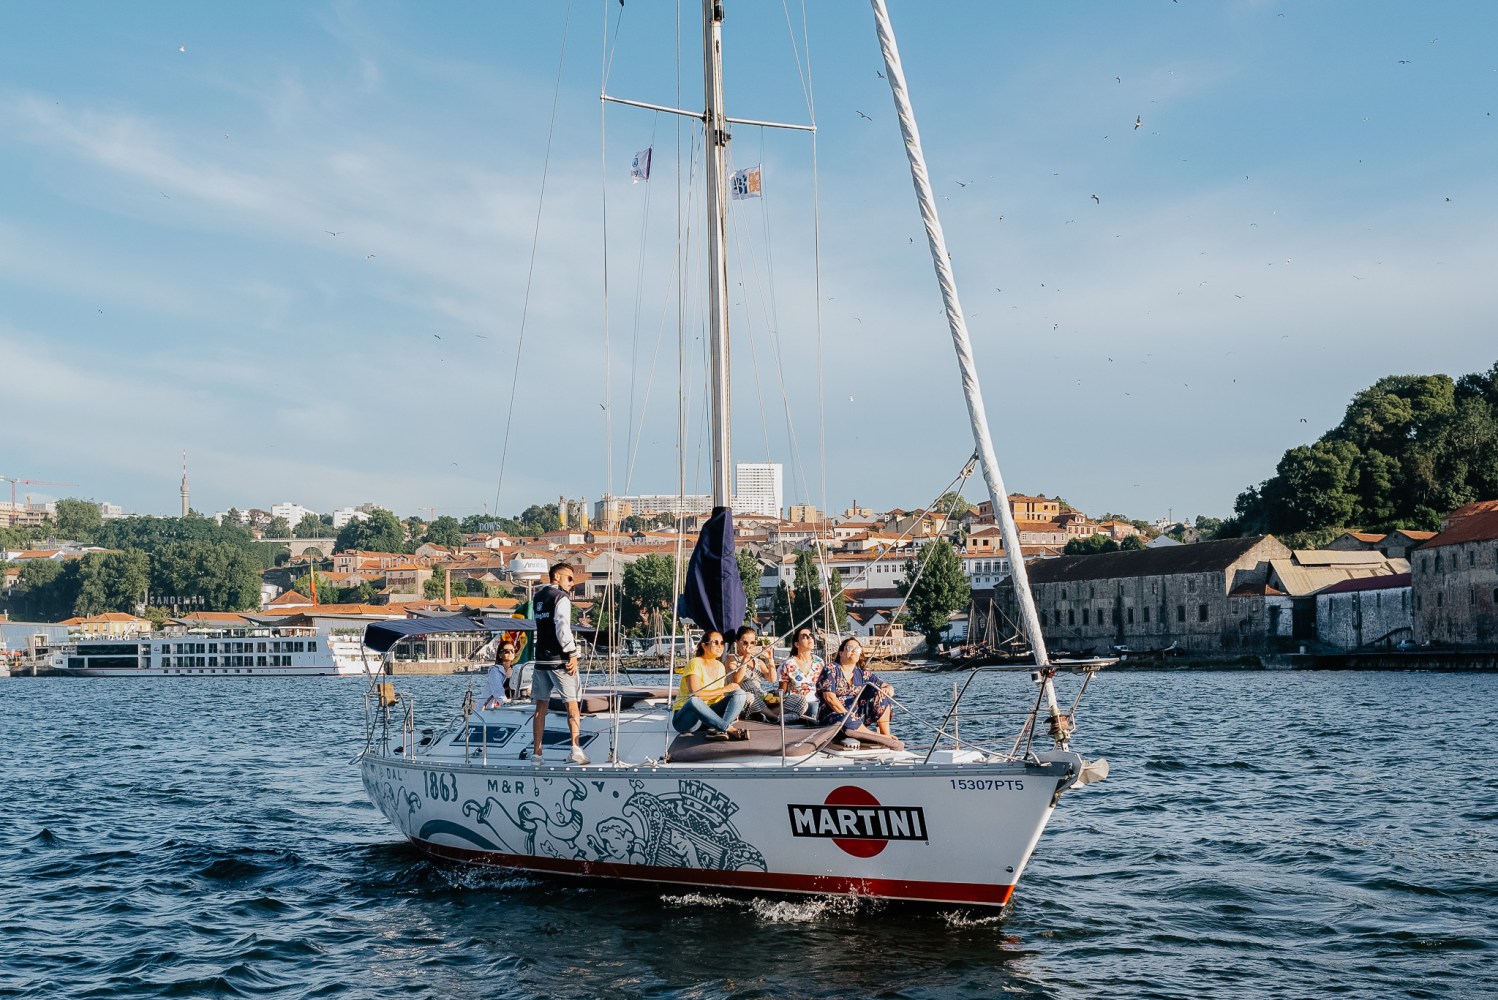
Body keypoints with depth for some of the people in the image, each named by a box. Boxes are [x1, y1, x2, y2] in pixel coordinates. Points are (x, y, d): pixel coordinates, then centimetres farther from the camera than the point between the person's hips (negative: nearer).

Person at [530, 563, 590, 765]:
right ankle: (575, 750, -10)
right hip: (559, 659, -7)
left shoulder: (538, 597, 15)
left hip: (541, 659, 7)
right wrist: (572, 653, -16)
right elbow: (562, 627, -20)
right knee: (572, 703, -3)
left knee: (541, 706, 9)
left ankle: (537, 751, 8)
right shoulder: (561, 598, -9)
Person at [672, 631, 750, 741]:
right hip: (686, 718, -7)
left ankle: (715, 730, -31)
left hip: (707, 716, 7)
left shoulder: (720, 666, 10)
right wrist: (724, 689, -17)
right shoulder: (695, 663, -12)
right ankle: (729, 729, -32)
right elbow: (695, 694, -25)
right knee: (694, 701, -41)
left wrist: (732, 711, -10)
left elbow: (719, 696, 10)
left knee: (740, 694, -10)